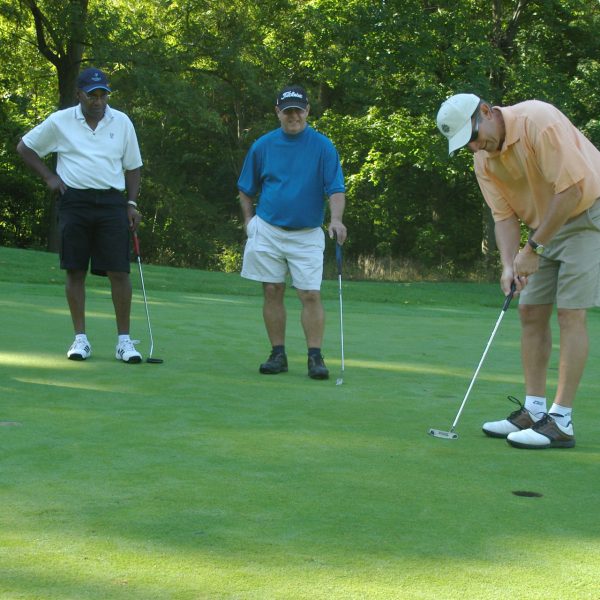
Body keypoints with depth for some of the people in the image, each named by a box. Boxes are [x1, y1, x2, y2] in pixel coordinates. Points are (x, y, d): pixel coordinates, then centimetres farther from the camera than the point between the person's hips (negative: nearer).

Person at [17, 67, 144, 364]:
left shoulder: (122, 122, 7)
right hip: (74, 201, 0)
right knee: (75, 271, 0)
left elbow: (132, 166, 14)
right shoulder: (59, 121, 3)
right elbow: (25, 147, 13)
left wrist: (132, 203, 4)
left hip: (112, 202, 1)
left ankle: (124, 339, 0)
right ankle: (80, 338, 8)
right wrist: (49, 176, 4)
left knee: (119, 272, -5)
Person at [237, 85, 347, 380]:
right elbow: (246, 189, 14)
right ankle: (278, 354, 11)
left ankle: (315, 357, -3)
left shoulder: (323, 146, -4)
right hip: (267, 231, 2)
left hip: (307, 234, -2)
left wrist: (336, 219, -26)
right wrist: (249, 221, 3)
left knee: (311, 295, -7)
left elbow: (336, 188, -9)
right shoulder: (262, 146, 3)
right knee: (272, 293, 3)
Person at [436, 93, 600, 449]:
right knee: (531, 312, 5)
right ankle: (534, 410, 12)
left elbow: (571, 189, -28)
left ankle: (561, 422, -12)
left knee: (570, 313, -12)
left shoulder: (539, 121, -26)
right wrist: (509, 265, -17)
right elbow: (504, 214, 0)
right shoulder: (483, 158, -2)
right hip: (545, 224, 8)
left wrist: (534, 248, -23)